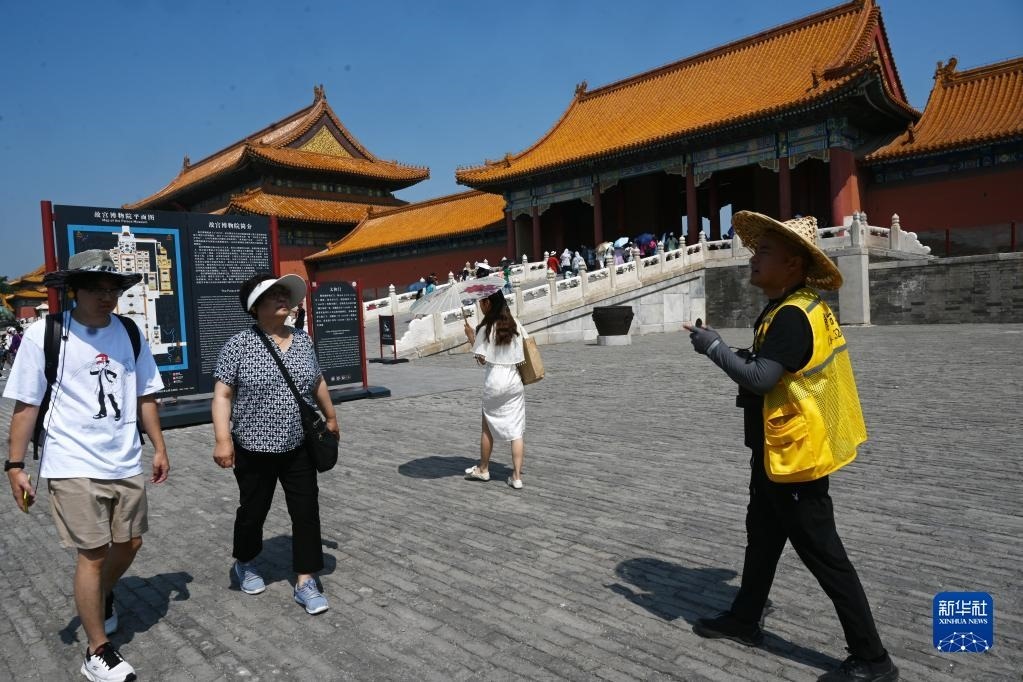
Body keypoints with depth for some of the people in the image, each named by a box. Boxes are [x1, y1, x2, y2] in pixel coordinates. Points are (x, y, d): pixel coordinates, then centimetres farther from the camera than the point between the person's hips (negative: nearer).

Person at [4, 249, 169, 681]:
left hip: (126, 463, 4)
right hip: (73, 466, -4)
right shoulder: (45, 334, -9)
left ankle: (101, 596, 46)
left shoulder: (129, 332, 2)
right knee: (92, 554, 0)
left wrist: (159, 447, 10)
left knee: (129, 543, 14)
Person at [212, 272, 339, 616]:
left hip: (298, 447, 4)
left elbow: (317, 383, 17)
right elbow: (222, 395, -11)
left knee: (307, 511, 2)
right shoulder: (239, 345, -10)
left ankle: (305, 581, 13)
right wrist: (222, 439, -20)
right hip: (254, 449, -3)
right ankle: (244, 564, 41)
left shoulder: (303, 340, 5)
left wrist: (330, 416, 24)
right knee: (253, 511, 14)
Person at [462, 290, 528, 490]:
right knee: (516, 430, 4)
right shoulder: (514, 323, 2)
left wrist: (471, 337, -1)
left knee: (488, 427, 15)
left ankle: (483, 469, 30)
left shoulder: (485, 328, -11)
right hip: (515, 380, 3)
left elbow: (482, 359, -9)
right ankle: (517, 476, 3)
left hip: (494, 381, -3)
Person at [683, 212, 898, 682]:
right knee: (762, 537, 21)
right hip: (779, 452, 11)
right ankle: (744, 621, 38)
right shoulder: (798, 308, 8)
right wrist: (752, 359, 3)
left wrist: (712, 346, -18)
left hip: (794, 455, -11)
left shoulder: (793, 315, -24)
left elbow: (759, 378, -30)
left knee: (823, 555, 2)